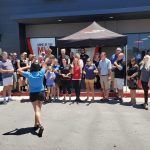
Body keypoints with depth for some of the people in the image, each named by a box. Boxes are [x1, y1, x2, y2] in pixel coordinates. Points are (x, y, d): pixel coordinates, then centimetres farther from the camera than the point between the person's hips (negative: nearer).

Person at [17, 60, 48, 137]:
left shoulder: (29, 74, -14)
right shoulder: (41, 73, -10)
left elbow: (19, 70, -4)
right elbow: (45, 64, 3)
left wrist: (27, 67, 1)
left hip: (33, 94, -2)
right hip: (41, 93, 2)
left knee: (37, 110, -5)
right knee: (38, 110, 16)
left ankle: (40, 125, -22)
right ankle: (36, 124, 27)